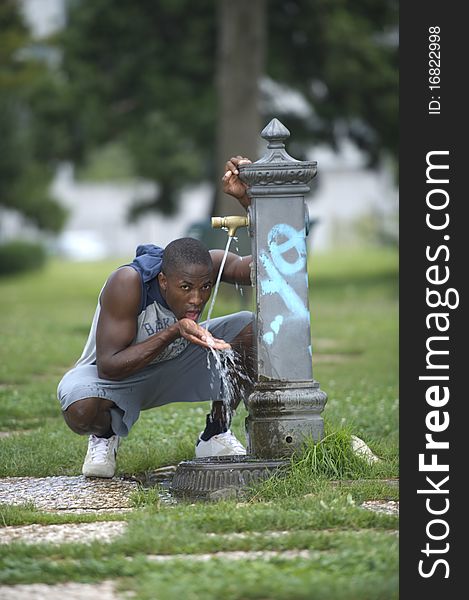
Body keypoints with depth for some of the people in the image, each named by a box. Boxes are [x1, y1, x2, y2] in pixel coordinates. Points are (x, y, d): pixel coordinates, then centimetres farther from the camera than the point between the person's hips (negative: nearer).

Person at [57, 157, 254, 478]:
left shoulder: (209, 265, -23)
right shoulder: (128, 282, -35)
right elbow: (108, 366, -34)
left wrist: (248, 200, -48)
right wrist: (173, 332, -44)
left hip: (176, 364, 4)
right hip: (119, 377, -4)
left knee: (253, 329, -20)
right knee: (82, 411, -40)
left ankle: (216, 434, 0)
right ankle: (105, 435, 1)